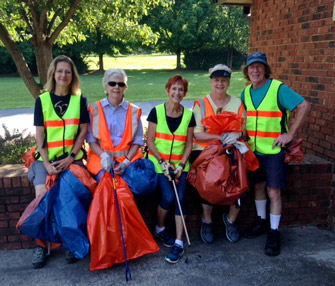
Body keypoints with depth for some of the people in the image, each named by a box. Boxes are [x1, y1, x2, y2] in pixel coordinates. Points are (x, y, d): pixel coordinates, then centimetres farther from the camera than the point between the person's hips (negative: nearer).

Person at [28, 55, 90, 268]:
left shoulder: (80, 100, 6)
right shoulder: (42, 100, 6)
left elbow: (83, 131, 3)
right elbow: (40, 134, 3)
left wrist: (70, 158, -8)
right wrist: (46, 163, -8)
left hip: (72, 158, -1)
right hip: (47, 158, 1)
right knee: (42, 194, -19)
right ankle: (41, 244, -2)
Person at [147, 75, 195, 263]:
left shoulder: (188, 115, 5)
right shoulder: (156, 111, -1)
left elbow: (189, 144, 5)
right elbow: (150, 140, -2)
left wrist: (181, 165, -8)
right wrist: (162, 162, -12)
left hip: (180, 164, 2)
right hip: (159, 163, -2)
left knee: (180, 197, -17)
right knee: (168, 197, -18)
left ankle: (179, 243, -9)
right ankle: (160, 228, 13)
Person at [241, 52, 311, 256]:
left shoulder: (278, 88, -13)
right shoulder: (246, 92, 6)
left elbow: (304, 106, -17)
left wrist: (291, 134, -19)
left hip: (274, 150, -6)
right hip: (253, 150, 6)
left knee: (273, 192, -2)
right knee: (259, 187, 16)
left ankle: (274, 233, 12)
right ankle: (262, 223, 35)